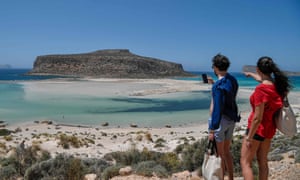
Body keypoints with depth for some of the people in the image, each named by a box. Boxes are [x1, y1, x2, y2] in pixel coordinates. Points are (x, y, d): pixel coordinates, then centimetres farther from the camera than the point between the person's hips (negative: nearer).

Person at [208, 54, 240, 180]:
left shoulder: (218, 85, -21)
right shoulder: (233, 80, 6)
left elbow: (217, 109, -23)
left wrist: (212, 130, -19)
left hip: (220, 120, -9)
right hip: (231, 120, 9)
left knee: (219, 154, 4)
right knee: (226, 152, 20)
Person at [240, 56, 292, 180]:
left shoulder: (261, 89, -26)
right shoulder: (277, 85, -1)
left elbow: (257, 118, -25)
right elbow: (262, 80, 24)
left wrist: (249, 137, -15)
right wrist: (250, 74, 43)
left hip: (258, 129, -8)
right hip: (269, 128, 8)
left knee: (245, 163, 2)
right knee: (263, 161, 19)